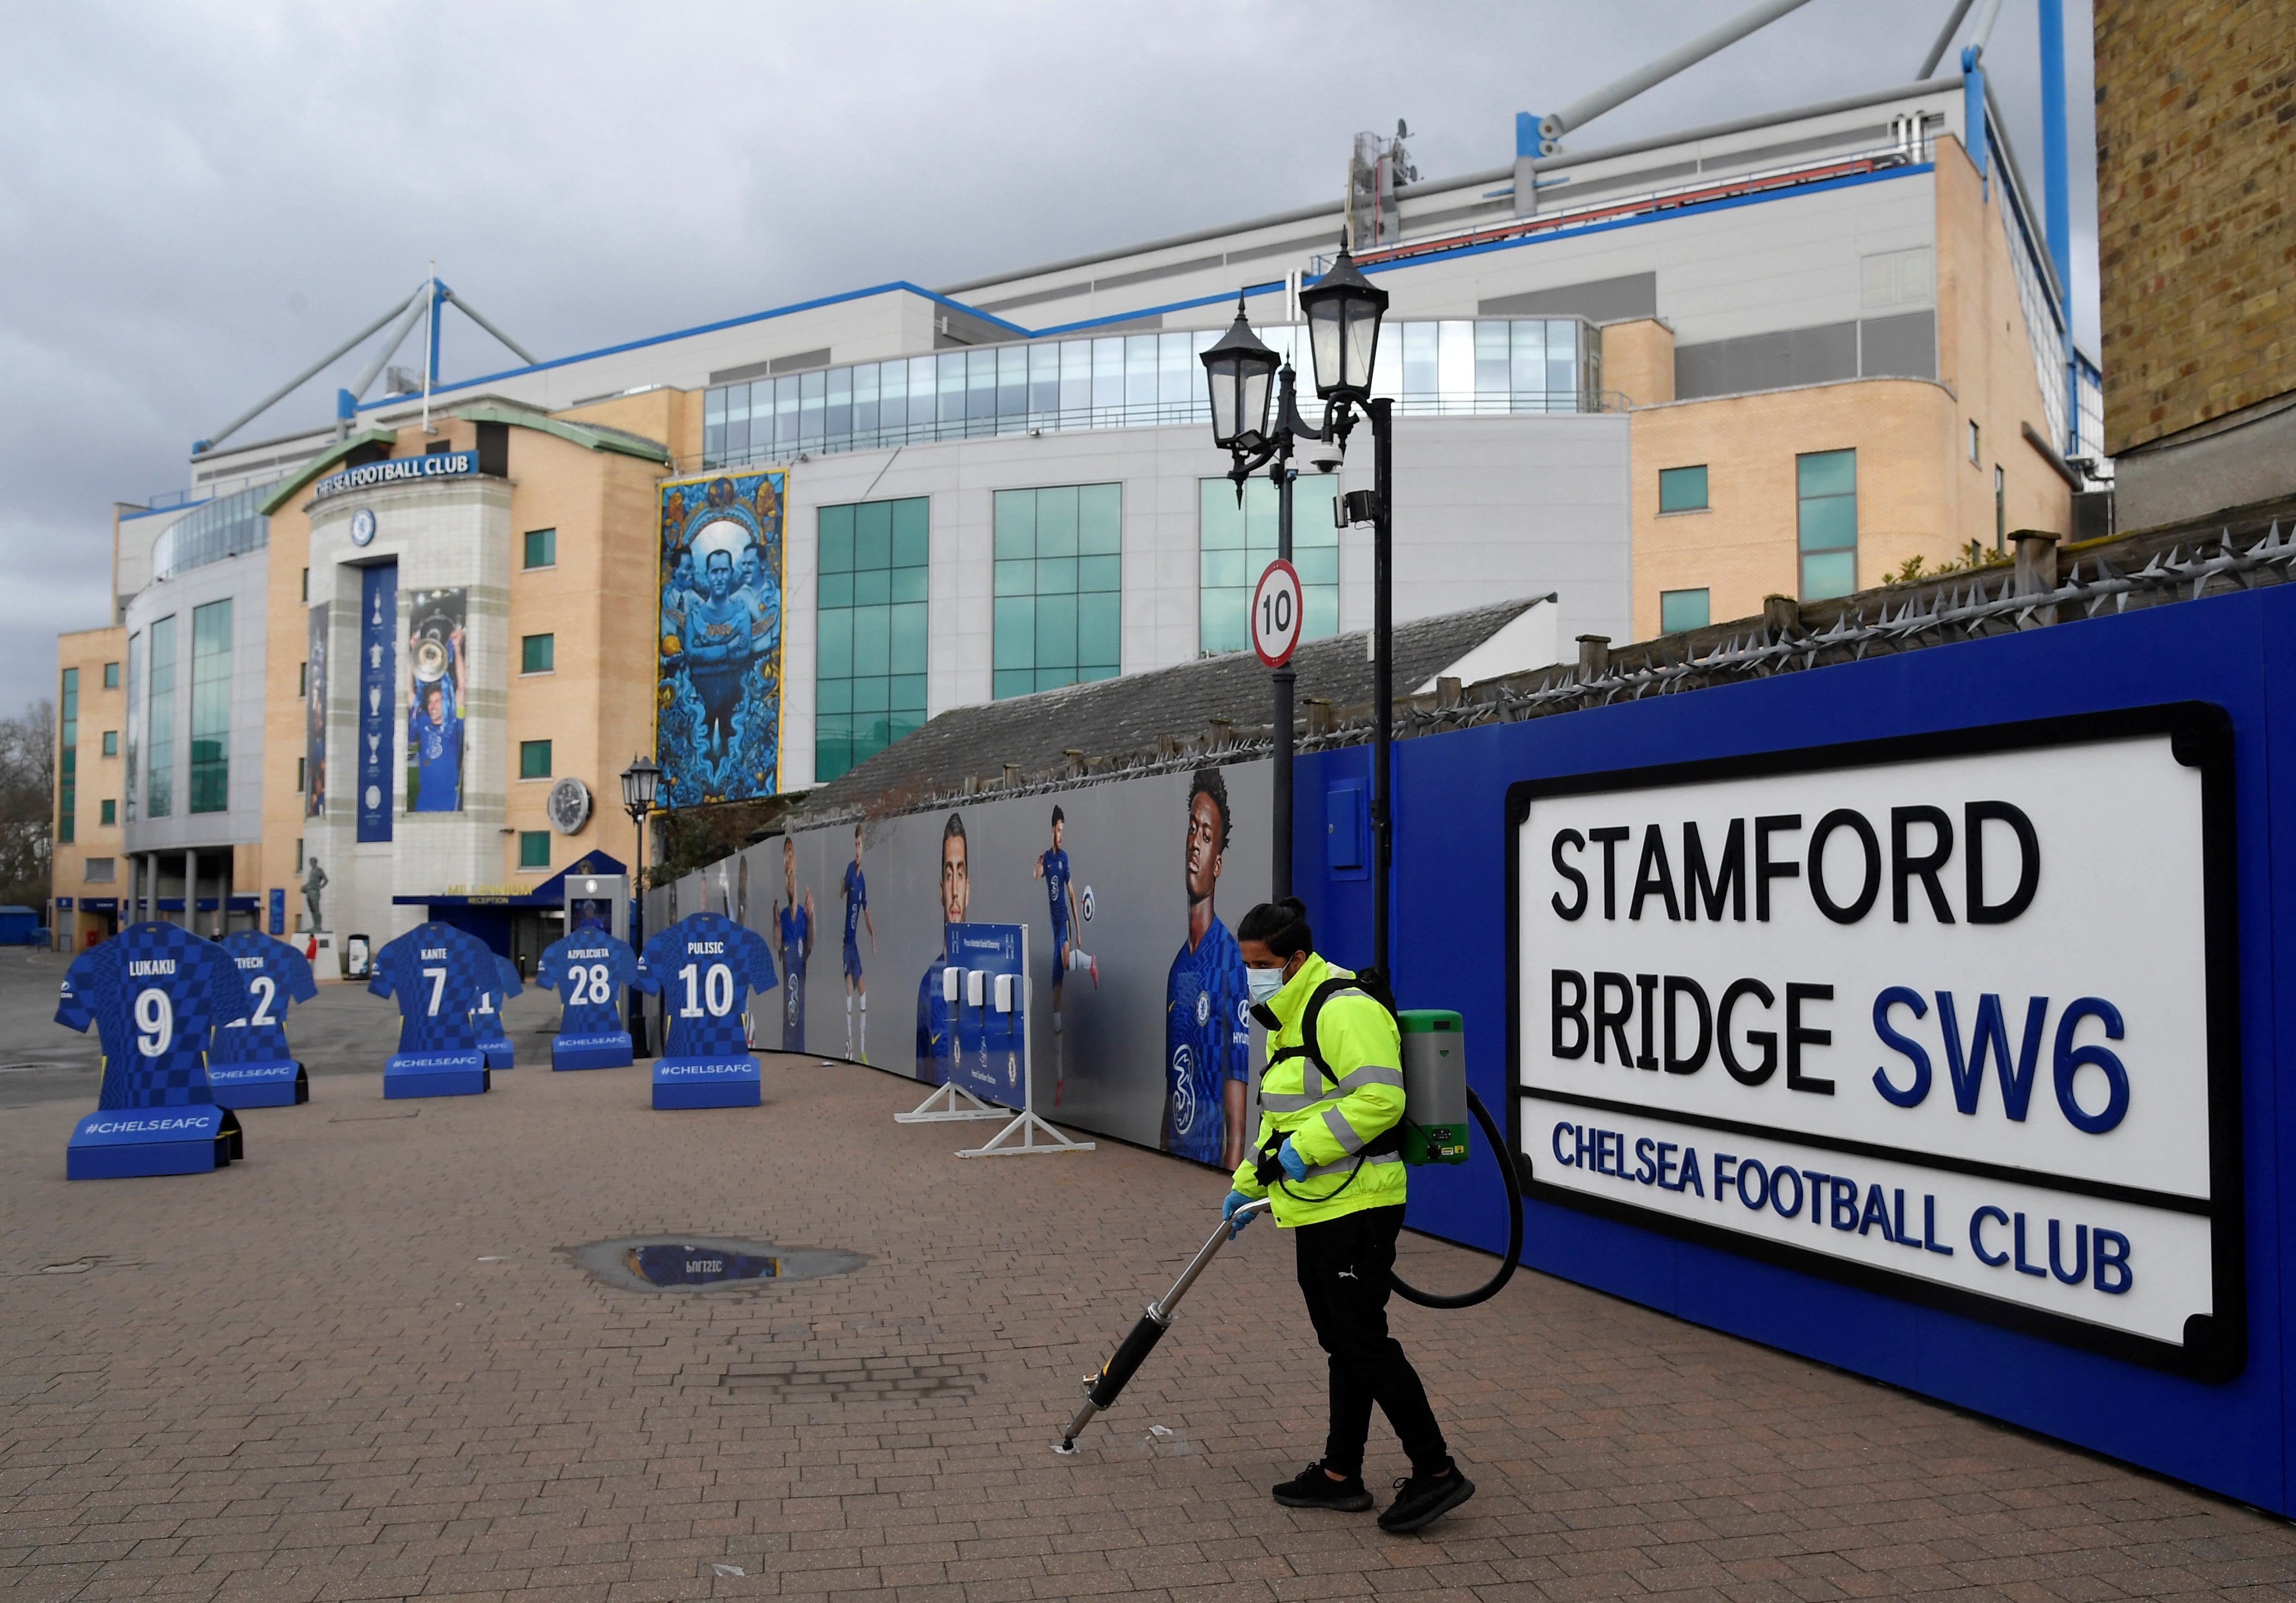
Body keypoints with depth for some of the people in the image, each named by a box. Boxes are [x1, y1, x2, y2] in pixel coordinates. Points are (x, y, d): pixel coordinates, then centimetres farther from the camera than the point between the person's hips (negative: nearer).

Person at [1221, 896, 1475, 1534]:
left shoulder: (1344, 1010, -17)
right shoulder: (1289, 1019, 17)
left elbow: (1381, 1098, -27)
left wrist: (1305, 1148, -24)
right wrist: (1249, 1183, 23)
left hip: (1353, 1207, -10)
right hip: (1317, 1211, 10)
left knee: (1363, 1342, -7)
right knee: (1344, 1342, 15)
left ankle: (1437, 1471, 4)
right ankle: (1341, 1475, 24)